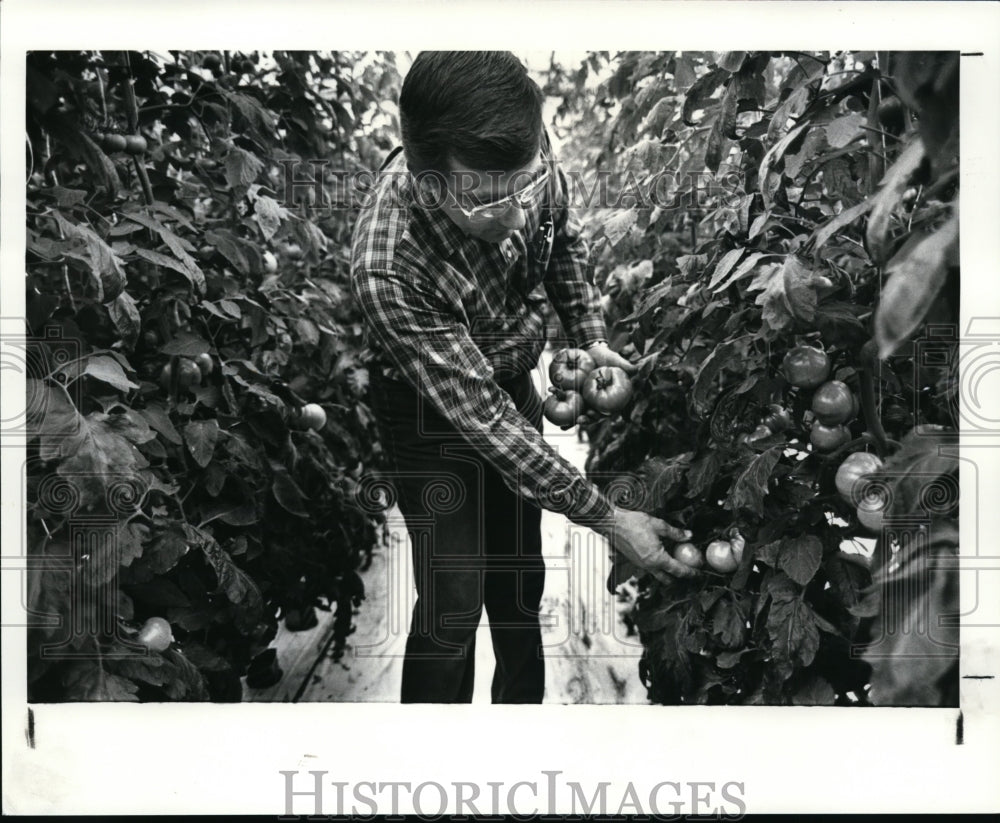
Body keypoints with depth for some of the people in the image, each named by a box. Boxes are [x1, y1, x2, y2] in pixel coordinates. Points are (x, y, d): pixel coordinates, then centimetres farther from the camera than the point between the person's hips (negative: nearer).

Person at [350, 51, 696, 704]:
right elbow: (482, 417, -34)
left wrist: (592, 337, -6)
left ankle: (523, 702, 38)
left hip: (514, 382, 5)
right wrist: (605, 517, -32)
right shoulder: (389, 268, -39)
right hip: (433, 411, -5)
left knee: (521, 575, 15)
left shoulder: (528, 162, -23)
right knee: (453, 601, -7)